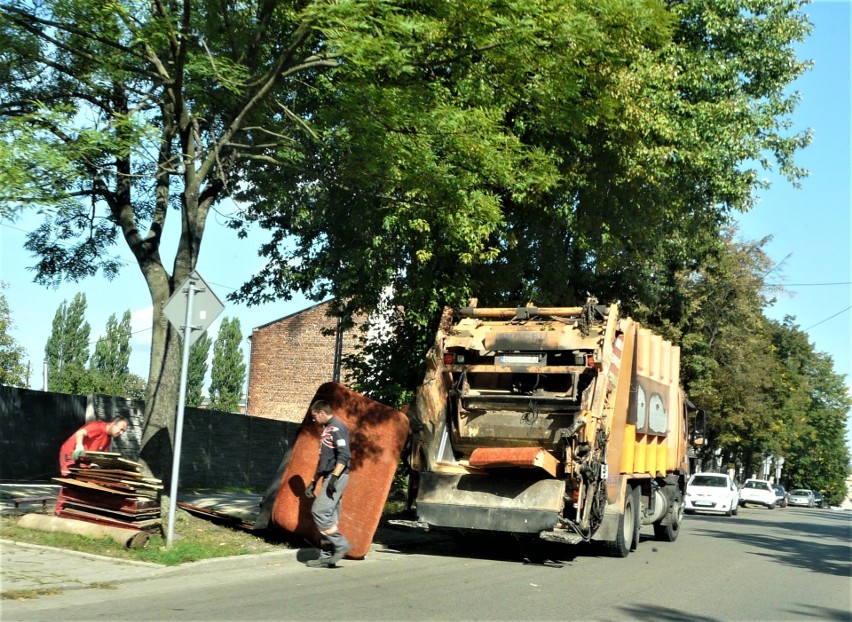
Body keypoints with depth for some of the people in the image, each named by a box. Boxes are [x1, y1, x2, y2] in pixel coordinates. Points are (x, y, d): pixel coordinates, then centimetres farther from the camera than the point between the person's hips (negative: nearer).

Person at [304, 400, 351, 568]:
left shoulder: (337, 427, -9)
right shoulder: (326, 429, 22)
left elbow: (344, 455, -19)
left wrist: (334, 477, -26)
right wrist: (313, 482, 24)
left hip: (337, 477, -10)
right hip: (329, 478, 10)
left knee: (319, 511, -16)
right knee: (328, 517, 6)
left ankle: (341, 545, -11)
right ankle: (326, 557, 7)